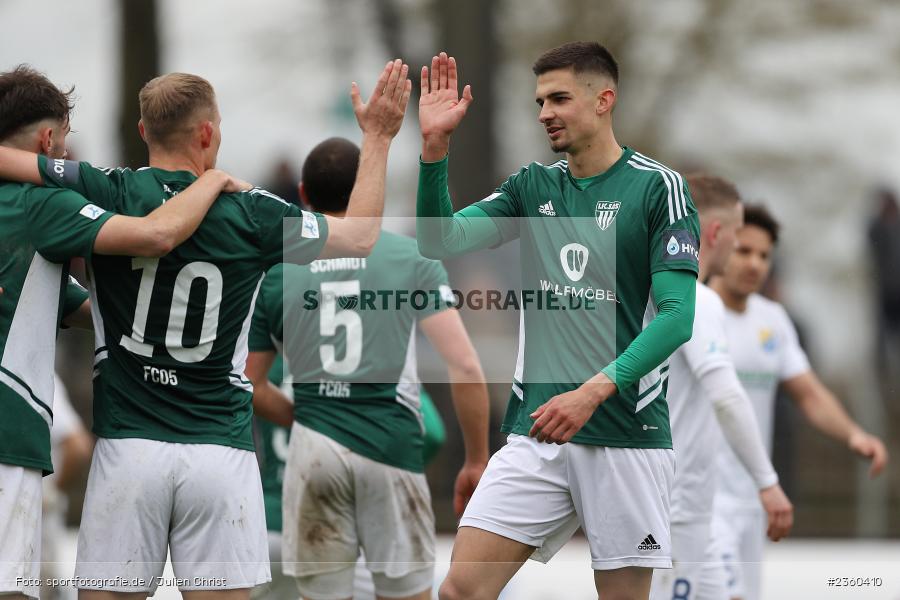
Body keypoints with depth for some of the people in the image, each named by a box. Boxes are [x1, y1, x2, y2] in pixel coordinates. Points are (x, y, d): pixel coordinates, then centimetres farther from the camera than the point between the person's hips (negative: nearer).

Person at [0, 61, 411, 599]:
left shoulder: (107, 194, -4)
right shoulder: (252, 214, 0)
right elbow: (363, 236, 15)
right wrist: (378, 137, 23)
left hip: (128, 448, 0)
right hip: (222, 450, 0)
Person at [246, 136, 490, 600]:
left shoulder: (276, 275, 7)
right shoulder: (412, 258, 1)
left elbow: (248, 387, 13)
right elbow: (465, 367, -5)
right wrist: (476, 461, 4)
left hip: (314, 450, 2)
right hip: (392, 445, -1)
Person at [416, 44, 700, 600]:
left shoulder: (659, 186, -4)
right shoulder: (532, 187, 12)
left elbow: (679, 313, -11)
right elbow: (441, 240, 2)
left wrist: (593, 391, -21)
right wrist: (435, 145, -10)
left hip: (627, 434, -4)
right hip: (536, 431, 4)